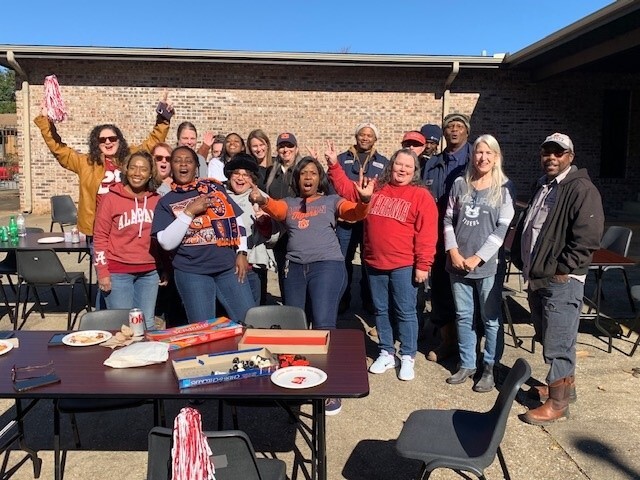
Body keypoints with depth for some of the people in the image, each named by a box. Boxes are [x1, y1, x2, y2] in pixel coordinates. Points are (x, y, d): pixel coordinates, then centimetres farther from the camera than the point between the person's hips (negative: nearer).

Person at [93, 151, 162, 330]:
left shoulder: (157, 200, 5)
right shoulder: (111, 198, -5)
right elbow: (100, 237, -4)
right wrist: (102, 272, -8)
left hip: (149, 272, 4)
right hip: (118, 272, -3)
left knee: (148, 324, 11)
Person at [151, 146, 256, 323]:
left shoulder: (214, 187, 9)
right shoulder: (166, 202, 4)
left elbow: (236, 219, 11)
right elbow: (166, 243, -6)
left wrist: (241, 253, 2)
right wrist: (189, 212, -12)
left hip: (229, 266, 2)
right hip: (192, 272, -1)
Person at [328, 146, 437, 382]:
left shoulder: (421, 195, -6)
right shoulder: (375, 189, 8)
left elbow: (426, 234, -10)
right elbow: (346, 189, 18)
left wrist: (423, 265, -14)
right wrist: (334, 165, 9)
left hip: (404, 265, -4)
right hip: (374, 263, 5)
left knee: (405, 312, 4)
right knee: (381, 310, 14)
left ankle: (407, 357, 19)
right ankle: (386, 353, 28)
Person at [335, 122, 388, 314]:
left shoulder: (383, 162, 10)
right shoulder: (342, 159, 9)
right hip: (346, 220, 0)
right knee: (343, 260, 3)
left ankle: (368, 300, 21)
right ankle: (343, 299, 17)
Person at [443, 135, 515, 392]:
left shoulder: (504, 188, -2)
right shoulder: (460, 184, 7)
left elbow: (504, 228, -8)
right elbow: (448, 220, 8)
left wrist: (478, 257, -13)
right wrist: (453, 251, -5)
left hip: (488, 264, -3)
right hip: (458, 263, 3)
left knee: (491, 319, 5)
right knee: (463, 317, 12)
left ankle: (489, 369, 19)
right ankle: (467, 364, 26)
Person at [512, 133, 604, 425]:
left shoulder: (582, 189, -13)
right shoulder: (542, 186, 15)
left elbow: (588, 238, -21)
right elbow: (525, 227, 22)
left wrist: (557, 269, -19)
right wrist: (523, 262, 11)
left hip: (561, 281, -9)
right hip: (537, 278, 9)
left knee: (557, 343, -3)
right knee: (548, 338, 19)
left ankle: (557, 403, 9)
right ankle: (564, 384, 37)